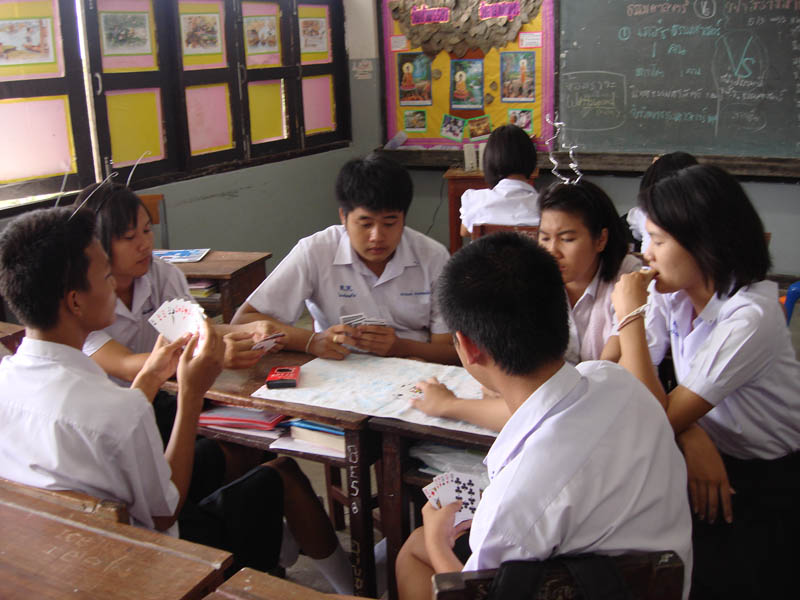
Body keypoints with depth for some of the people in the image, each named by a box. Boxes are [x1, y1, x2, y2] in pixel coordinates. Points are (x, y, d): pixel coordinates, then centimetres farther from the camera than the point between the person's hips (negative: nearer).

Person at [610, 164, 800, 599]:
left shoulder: (751, 317, -25)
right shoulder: (672, 294, -4)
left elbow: (658, 419, -26)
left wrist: (631, 316, -24)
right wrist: (690, 434, -24)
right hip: (709, 464, 5)